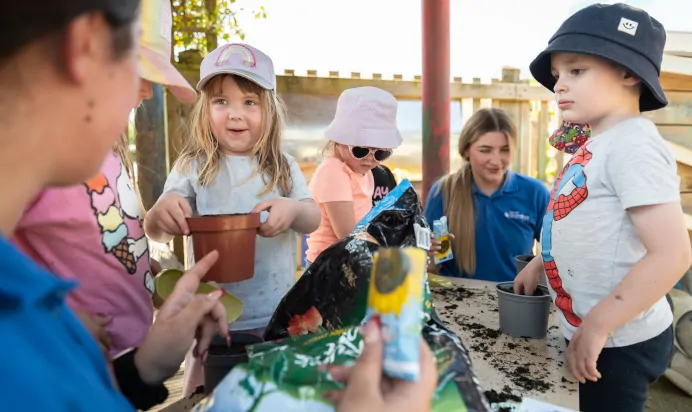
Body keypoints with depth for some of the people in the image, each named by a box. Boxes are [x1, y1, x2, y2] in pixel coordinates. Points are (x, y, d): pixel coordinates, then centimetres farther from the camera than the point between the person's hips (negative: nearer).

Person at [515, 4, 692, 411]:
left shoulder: (634, 145, -21)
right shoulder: (598, 146, 7)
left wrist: (597, 325, -24)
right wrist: (538, 264, 17)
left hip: (620, 342, -8)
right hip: (595, 333, 8)